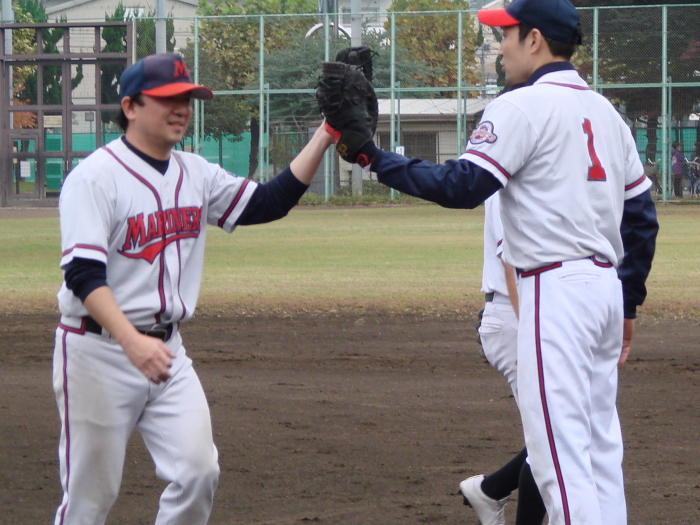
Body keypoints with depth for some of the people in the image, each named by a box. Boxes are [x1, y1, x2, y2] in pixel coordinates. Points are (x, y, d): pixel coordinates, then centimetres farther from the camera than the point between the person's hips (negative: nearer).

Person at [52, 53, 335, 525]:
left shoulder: (196, 175, 9)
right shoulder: (95, 177, -14)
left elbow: (268, 203, 8)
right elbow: (83, 275, -23)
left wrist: (323, 139, -1)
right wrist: (132, 342, -36)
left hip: (166, 350, 6)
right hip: (98, 352, -6)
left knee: (199, 473, -5)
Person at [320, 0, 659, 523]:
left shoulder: (524, 108, -9)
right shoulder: (605, 112, 16)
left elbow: (462, 186, -17)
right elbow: (641, 216, 18)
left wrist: (374, 156, -12)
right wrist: (628, 301, 23)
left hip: (556, 289, -9)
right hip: (606, 285, 9)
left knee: (559, 447, -9)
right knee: (600, 441, 13)